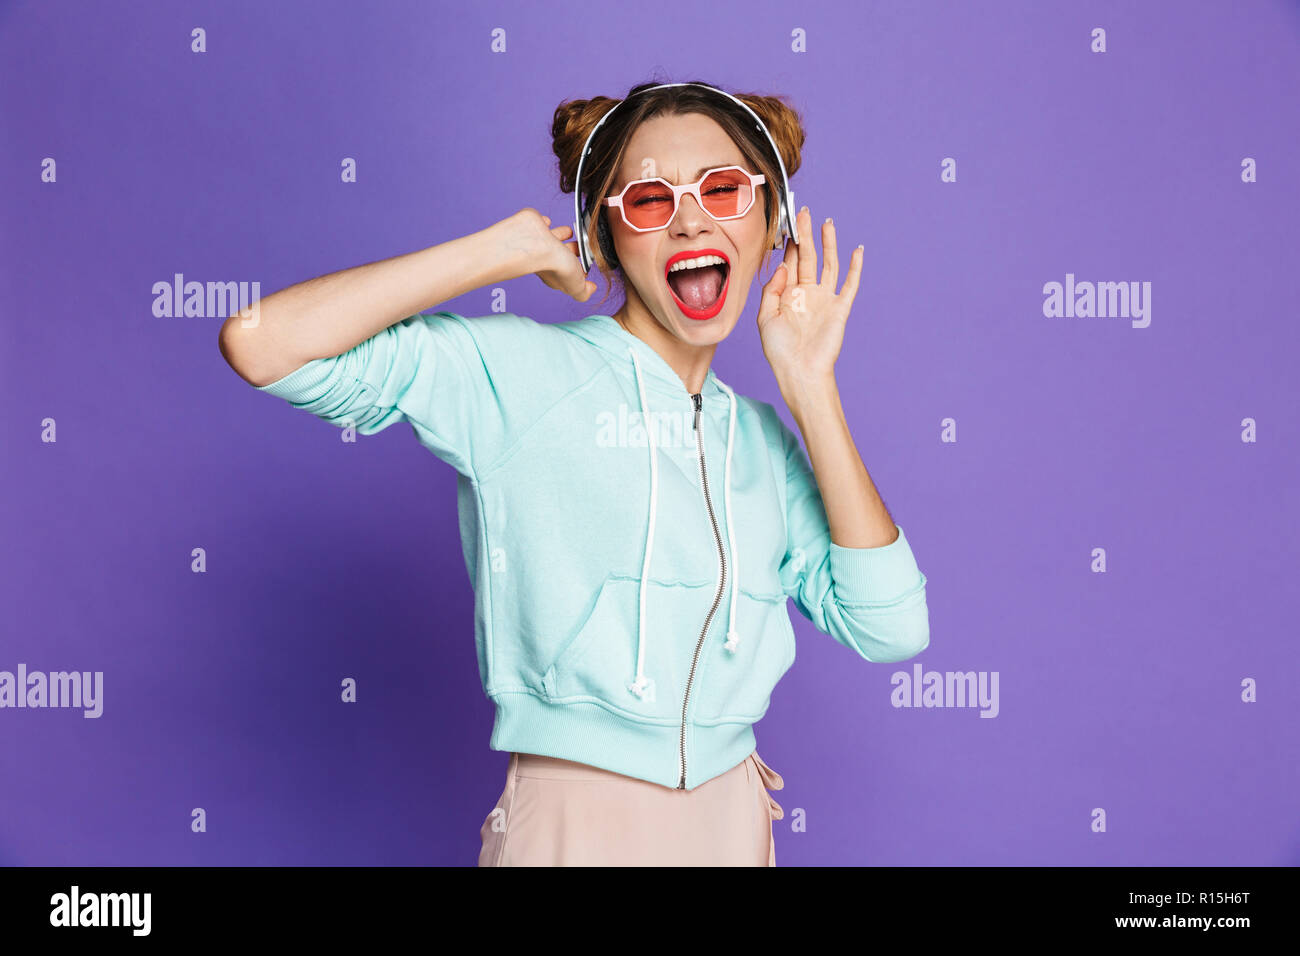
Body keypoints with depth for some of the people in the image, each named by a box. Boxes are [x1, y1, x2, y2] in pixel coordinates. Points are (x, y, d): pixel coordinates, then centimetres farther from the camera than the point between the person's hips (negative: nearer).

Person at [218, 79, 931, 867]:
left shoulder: (765, 439, 5)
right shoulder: (522, 371, -10)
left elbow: (889, 629, -4)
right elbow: (260, 342, -20)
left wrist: (810, 388, -5)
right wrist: (507, 247, -15)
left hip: (734, 821, 6)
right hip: (577, 824, -5)